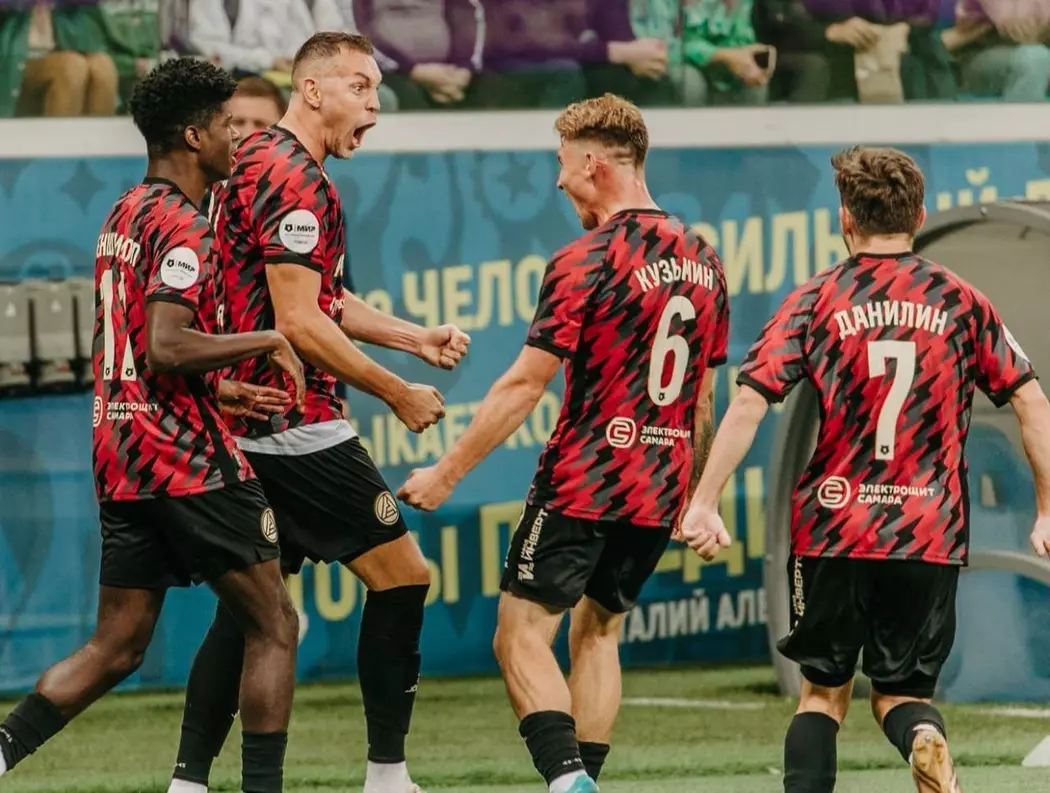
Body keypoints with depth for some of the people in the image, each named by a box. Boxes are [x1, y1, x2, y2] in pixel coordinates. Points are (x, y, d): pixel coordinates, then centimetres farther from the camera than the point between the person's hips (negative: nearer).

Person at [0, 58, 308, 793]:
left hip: (124, 457, 9)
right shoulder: (182, 227, -13)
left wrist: (223, 392, 19)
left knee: (117, 647, 10)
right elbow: (166, 346, -25)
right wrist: (267, 341, -14)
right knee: (273, 625, 1)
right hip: (190, 460, -9)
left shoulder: (124, 217, 16)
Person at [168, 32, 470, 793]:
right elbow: (300, 324, -20)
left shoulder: (261, 163, 18)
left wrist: (417, 336, 18)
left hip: (250, 423, 10)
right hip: (298, 428, -10)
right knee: (403, 574, -4)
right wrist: (399, 394, -12)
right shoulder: (294, 180, -15)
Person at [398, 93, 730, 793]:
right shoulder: (703, 261, 9)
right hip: (660, 491, 7)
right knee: (598, 631, 19)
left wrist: (447, 473, -8)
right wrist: (695, 498, 26)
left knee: (524, 635, -4)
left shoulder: (587, 262, -13)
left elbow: (525, 384, -14)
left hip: (582, 485, -7)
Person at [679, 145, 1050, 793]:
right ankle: (925, 738, -23)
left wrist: (705, 504, -7)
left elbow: (749, 404, -9)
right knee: (902, 690, 12)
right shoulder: (961, 302, 4)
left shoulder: (815, 302, -1)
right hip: (930, 536, 1)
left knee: (824, 690, 16)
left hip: (832, 530, -1)